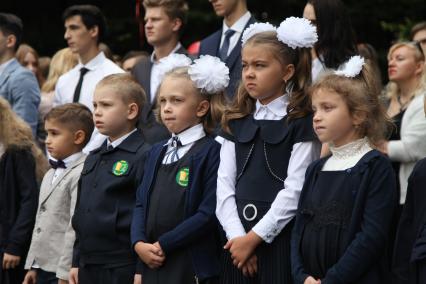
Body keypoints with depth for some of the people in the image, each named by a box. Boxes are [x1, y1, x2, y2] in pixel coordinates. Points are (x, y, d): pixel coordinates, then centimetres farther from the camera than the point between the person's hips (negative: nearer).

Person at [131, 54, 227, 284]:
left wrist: (163, 245, -14)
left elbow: (209, 213, -16)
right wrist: (139, 243, -4)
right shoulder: (157, 152, 16)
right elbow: (141, 203, 15)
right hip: (153, 264, 7)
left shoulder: (212, 152, -8)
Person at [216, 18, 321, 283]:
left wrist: (255, 237, -12)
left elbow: (295, 191, -11)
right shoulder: (237, 122, 13)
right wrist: (237, 236, -7)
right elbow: (225, 184, 6)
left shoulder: (302, 123, -4)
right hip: (238, 240, 5)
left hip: (281, 238, -5)